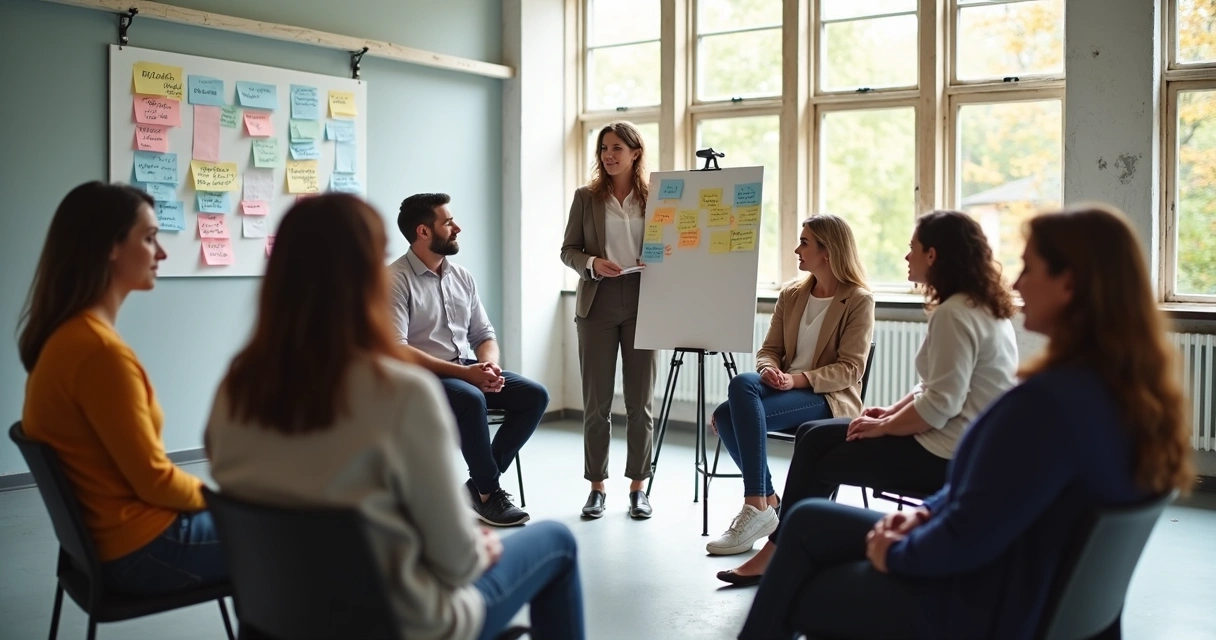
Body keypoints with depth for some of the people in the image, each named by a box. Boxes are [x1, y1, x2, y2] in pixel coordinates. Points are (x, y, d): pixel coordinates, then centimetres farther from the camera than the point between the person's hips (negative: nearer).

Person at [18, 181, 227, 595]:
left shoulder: (64, 335, 4)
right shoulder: (100, 350, -26)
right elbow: (154, 480, -20)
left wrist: (208, 493, 9)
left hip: (105, 535, 9)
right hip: (140, 549, -9)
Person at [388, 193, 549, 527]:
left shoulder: (462, 276, 12)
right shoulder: (396, 279, -10)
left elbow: (484, 334, 14)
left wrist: (488, 365, -11)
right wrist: (464, 372, -23)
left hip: (469, 372, 7)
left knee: (535, 395, -11)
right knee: (472, 399, -36)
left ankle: (480, 483, -6)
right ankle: (488, 493, -16)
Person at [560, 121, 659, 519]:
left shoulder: (654, 197, 4)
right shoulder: (586, 197, 5)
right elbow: (568, 250, 5)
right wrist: (592, 263, -14)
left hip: (642, 305, 0)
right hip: (598, 305, 0)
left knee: (640, 402, 4)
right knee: (596, 402, 4)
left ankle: (638, 488, 14)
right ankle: (597, 488, 14)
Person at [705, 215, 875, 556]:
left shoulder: (859, 300, -5)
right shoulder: (791, 294, 13)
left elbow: (849, 370, -11)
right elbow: (769, 349, 12)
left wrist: (798, 379, -24)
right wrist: (769, 370, -13)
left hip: (831, 399, -6)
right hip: (786, 388, 6)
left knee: (737, 410, -30)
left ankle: (757, 507, -22)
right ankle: (766, 500, -15)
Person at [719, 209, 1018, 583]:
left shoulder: (954, 315, -21)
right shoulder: (979, 307, 11)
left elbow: (938, 406, -25)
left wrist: (883, 427, -11)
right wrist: (892, 411, 5)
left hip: (948, 454, -10)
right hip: (958, 442, 10)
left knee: (822, 464, 3)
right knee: (814, 437, 9)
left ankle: (780, 553, 22)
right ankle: (781, 550, 12)